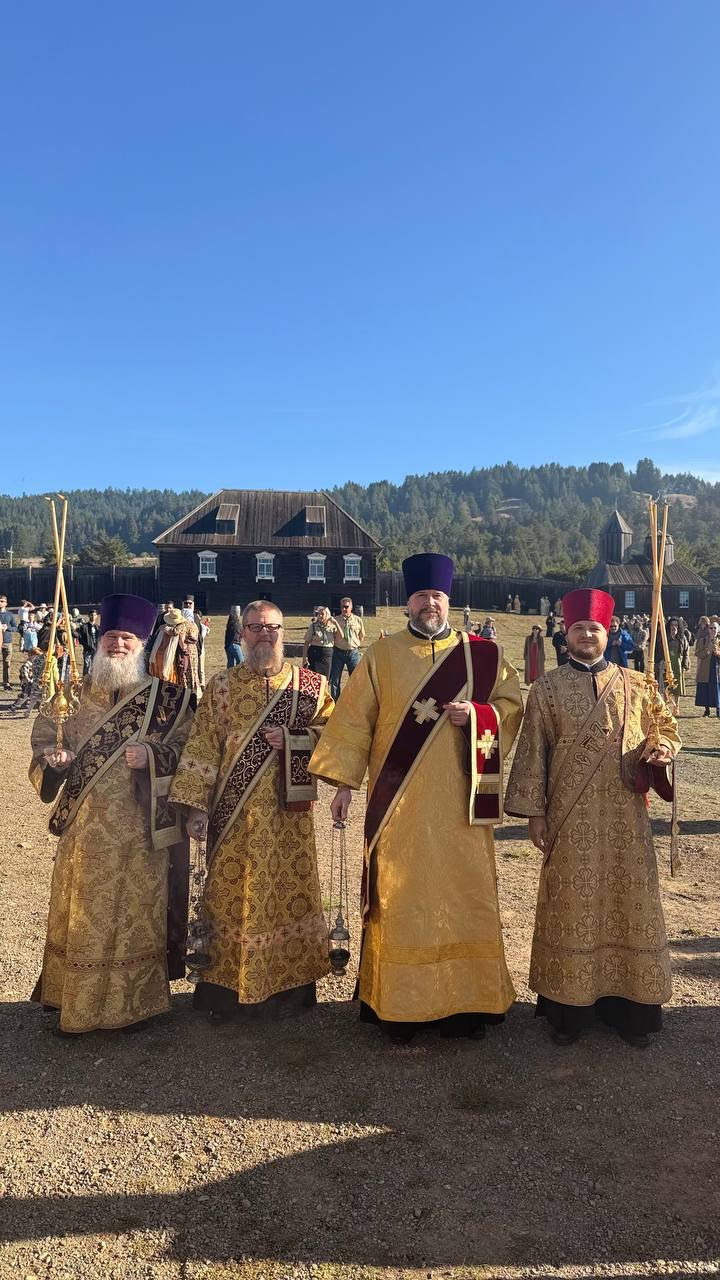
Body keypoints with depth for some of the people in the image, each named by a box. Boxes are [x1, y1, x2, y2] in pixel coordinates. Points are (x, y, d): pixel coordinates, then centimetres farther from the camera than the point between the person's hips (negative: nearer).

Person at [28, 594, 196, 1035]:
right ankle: (78, 1004, 29)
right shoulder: (75, 694, 6)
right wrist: (52, 758, -10)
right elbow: (44, 737, 12)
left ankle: (135, 1002, 24)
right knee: (84, 913, 11)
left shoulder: (168, 697, -2)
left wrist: (151, 757, -19)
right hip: (86, 826, 3)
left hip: (143, 828, -3)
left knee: (137, 909, 6)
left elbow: (188, 747, -2)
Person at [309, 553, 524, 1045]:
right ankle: (400, 1003, 16)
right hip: (398, 801, 0)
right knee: (400, 898, 3)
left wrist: (477, 714, -11)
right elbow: (354, 720, 2)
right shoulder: (382, 655, 4)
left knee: (464, 893, 5)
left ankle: (464, 1001, 19)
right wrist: (344, 781, -3)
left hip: (458, 801, 1)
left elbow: (513, 706, 9)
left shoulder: (483, 654, 5)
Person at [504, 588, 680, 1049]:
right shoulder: (547, 690, 1)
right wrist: (534, 812, -4)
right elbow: (532, 753, 0)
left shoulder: (637, 686, 6)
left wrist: (662, 747, -9)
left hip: (626, 819, 2)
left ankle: (628, 1004, 24)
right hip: (571, 818, -2)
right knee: (572, 907, 5)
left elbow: (666, 728, 15)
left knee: (628, 902, 8)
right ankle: (569, 1008, 19)